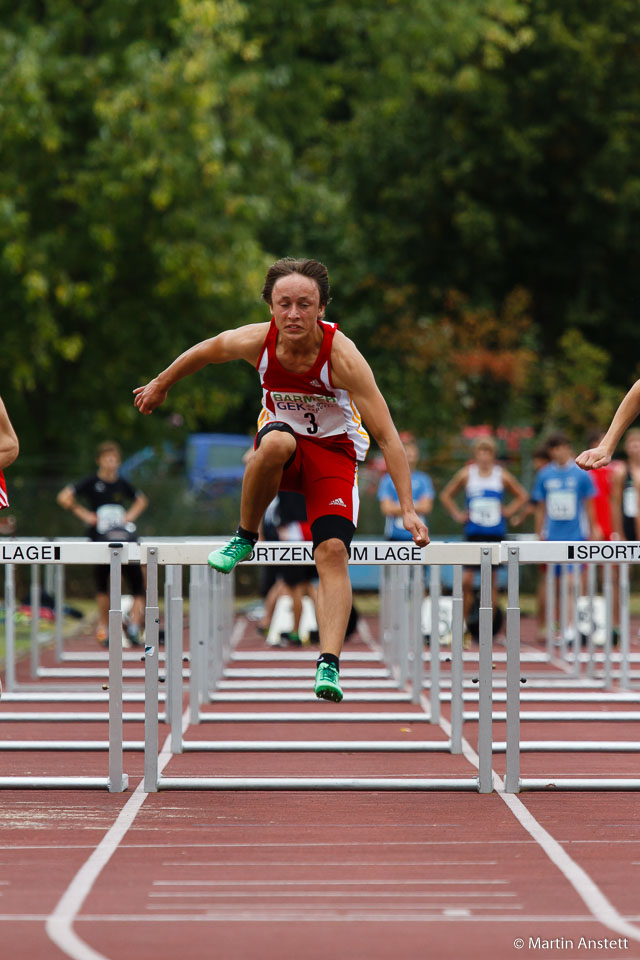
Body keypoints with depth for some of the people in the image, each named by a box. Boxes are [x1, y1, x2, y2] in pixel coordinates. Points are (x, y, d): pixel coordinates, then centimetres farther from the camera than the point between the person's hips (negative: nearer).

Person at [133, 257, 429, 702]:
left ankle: (329, 666, -24)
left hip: (334, 448, -1)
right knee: (275, 443, -37)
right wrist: (161, 384, 19)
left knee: (333, 552, -21)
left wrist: (408, 509, -35)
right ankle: (245, 537, -12)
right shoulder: (256, 341, -21)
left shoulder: (342, 355, -29)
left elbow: (388, 436, -29)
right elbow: (204, 351, 3)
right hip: (283, 433, 1)